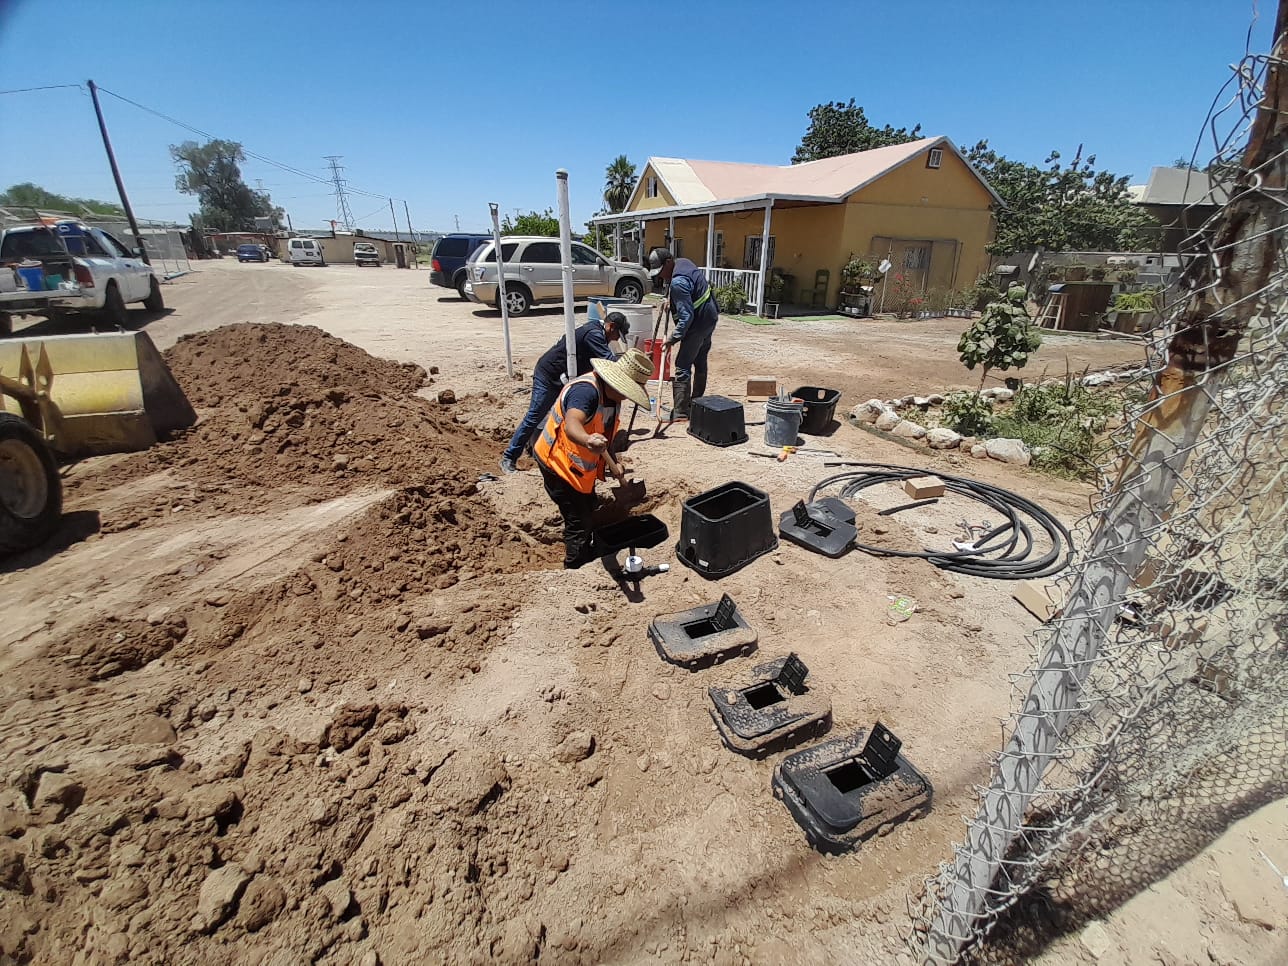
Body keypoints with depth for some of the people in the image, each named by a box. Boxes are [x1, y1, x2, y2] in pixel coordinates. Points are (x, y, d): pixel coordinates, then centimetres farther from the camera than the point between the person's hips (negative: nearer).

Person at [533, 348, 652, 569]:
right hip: (557, 463, -10)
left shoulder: (611, 394, -3)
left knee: (587, 509, 27)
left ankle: (589, 556, 51)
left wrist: (613, 463, 8)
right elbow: (571, 424, -53)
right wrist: (587, 440, -73)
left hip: (579, 464, 10)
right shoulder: (586, 391, -33)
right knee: (577, 522, -5)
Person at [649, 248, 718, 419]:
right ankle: (697, 402, 34)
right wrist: (670, 298, 11)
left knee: (683, 366, -10)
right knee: (700, 362, 19)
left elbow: (686, 316, -27)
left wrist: (673, 338, -21)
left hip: (698, 324, -10)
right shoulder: (683, 262, 4)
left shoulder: (678, 283, -26)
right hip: (709, 317, 10)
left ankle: (680, 412, -10)